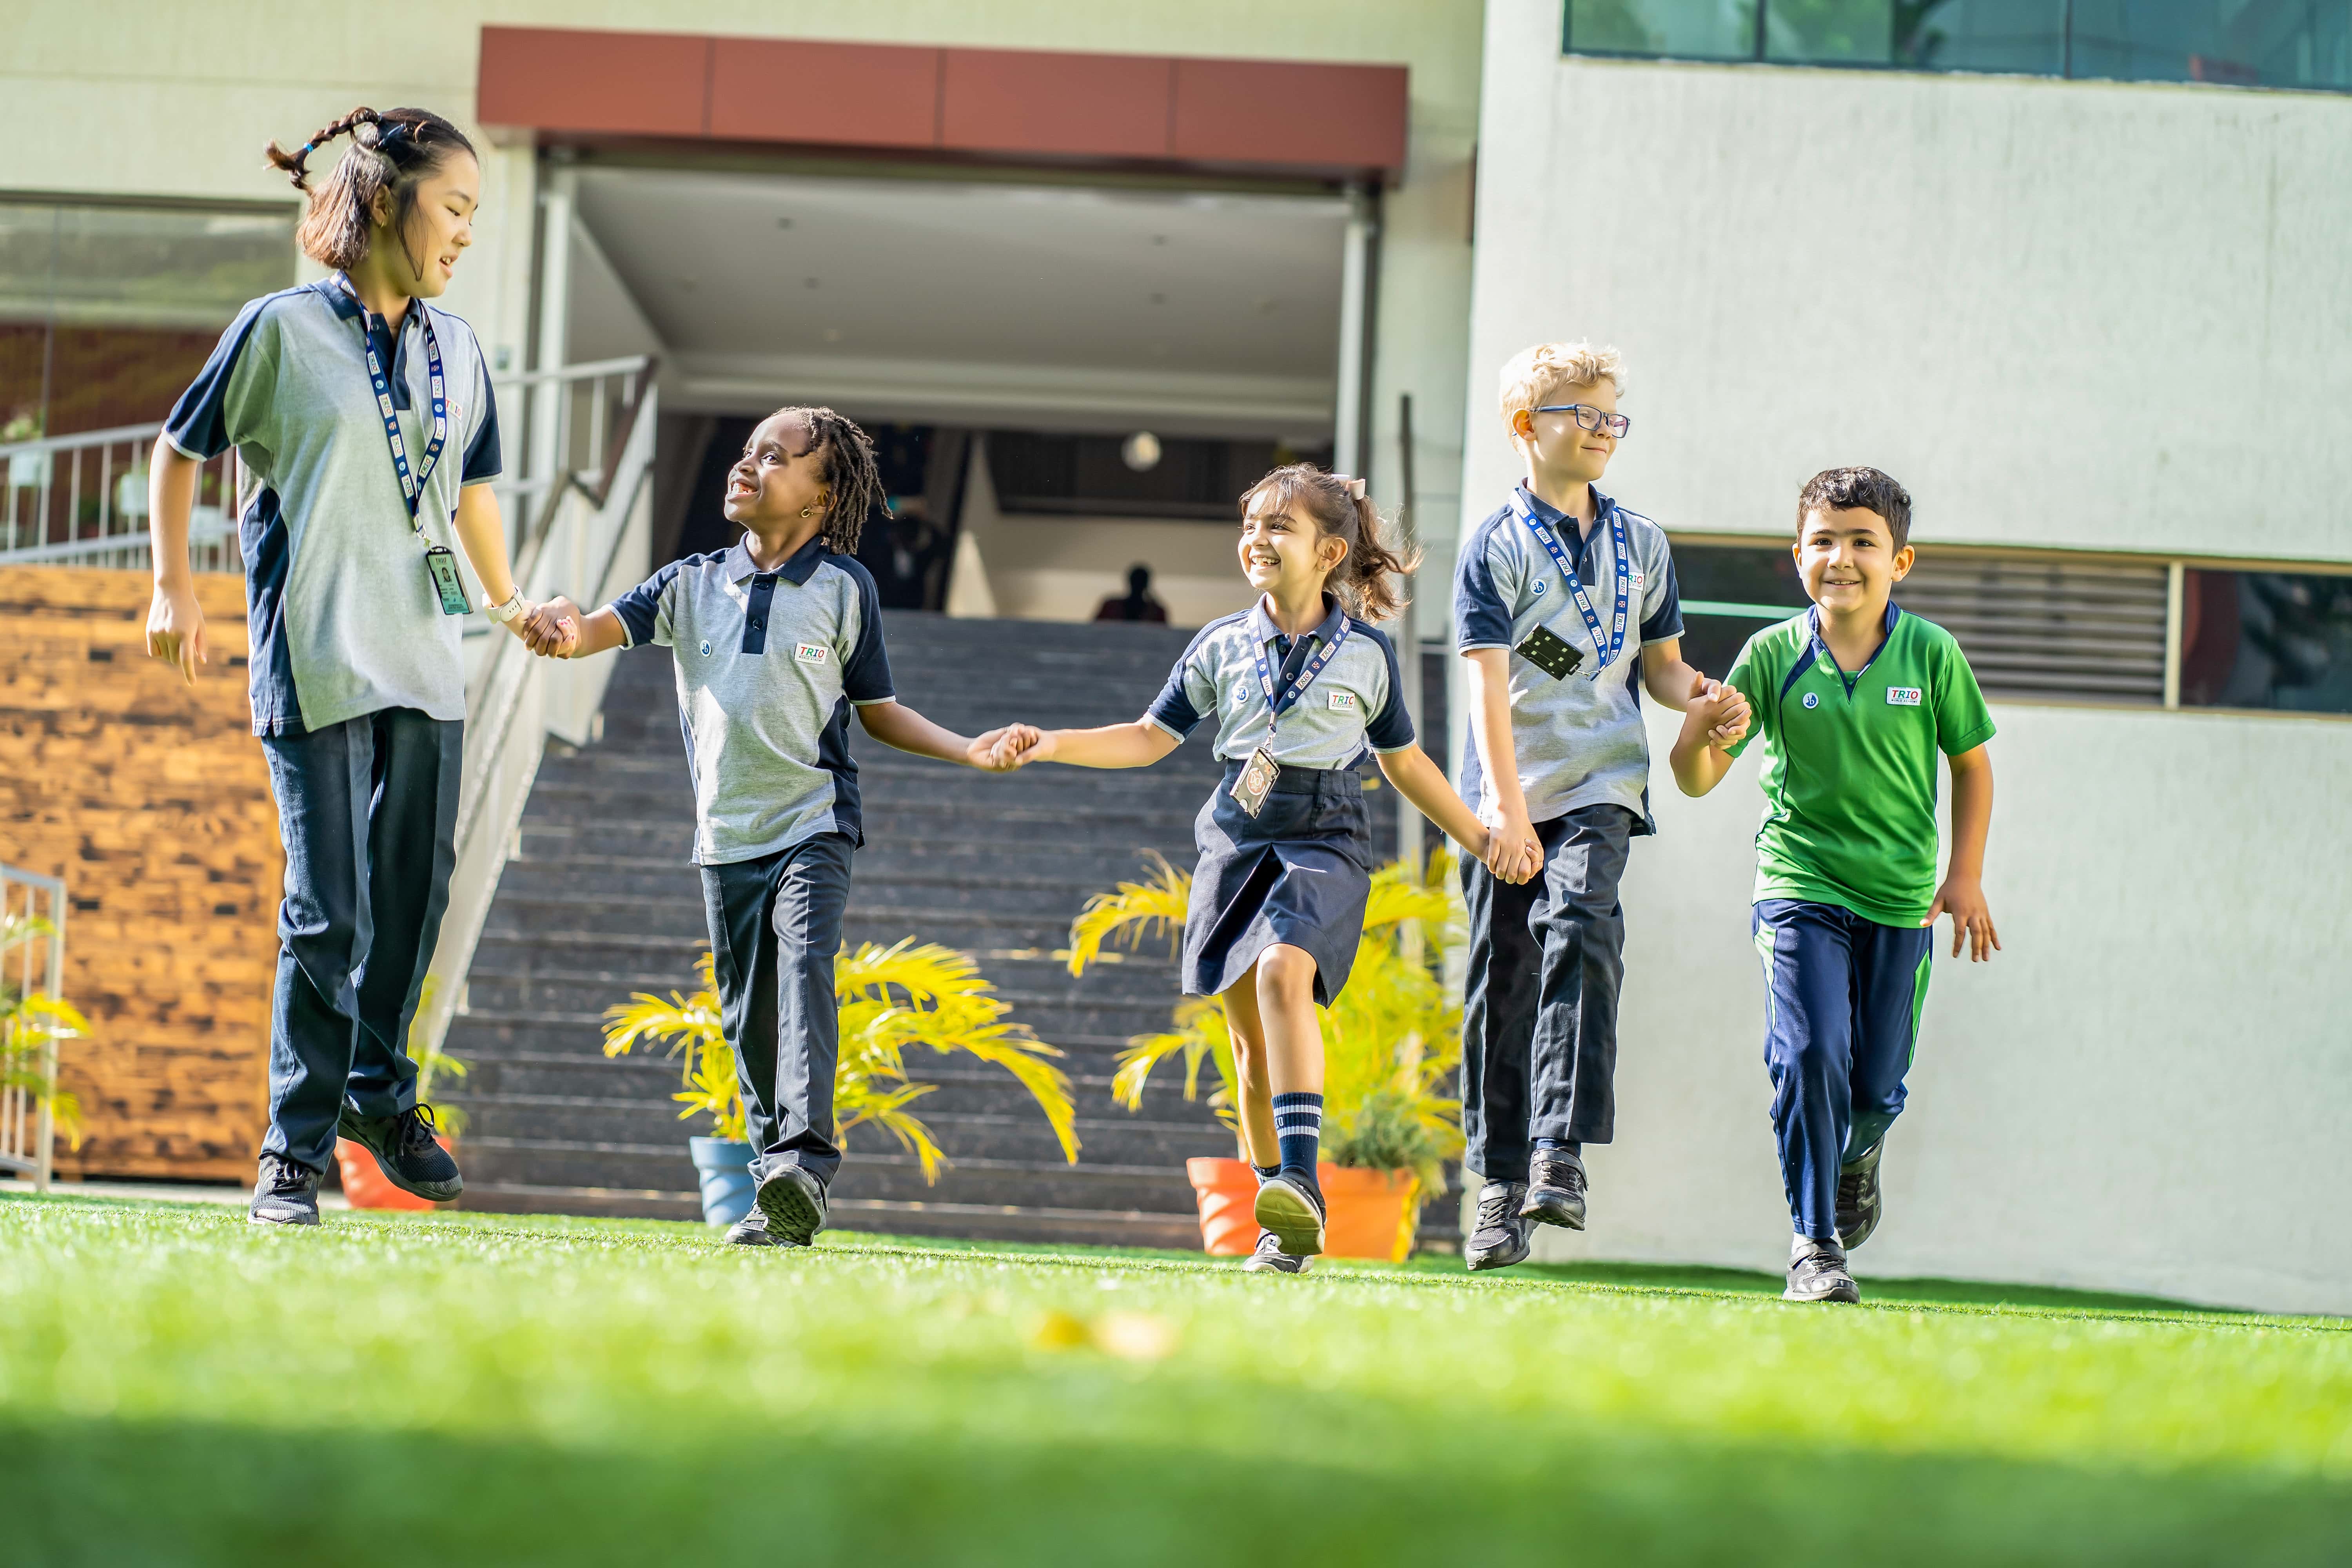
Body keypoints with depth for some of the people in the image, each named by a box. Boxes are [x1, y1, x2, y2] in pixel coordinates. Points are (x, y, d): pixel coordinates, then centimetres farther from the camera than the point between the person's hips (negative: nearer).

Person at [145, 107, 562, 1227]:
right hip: (314, 660, -6)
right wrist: (173, 586, -1)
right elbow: (178, 451, 4)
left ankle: (380, 1095, 32)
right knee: (329, 912, -8)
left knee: (414, 893, 11)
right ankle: (296, 1150, 1)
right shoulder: (280, 331, -5)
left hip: (424, 658, 6)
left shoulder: (455, 350, 11)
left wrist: (508, 601, 22)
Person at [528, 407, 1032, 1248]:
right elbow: (600, 629, -5)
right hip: (726, 836, 4)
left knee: (804, 973, -24)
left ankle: (806, 1161, -36)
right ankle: (773, 1197, 12)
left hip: (813, 824, -4)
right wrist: (564, 626, -30)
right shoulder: (694, 583, 8)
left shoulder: (845, 587, 2)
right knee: (747, 1018, 5)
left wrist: (968, 750, -3)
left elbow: (877, 710, 10)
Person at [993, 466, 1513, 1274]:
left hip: (1325, 842, -3)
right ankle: (1285, 1231, 13)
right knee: (1251, 1039, 3)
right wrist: (1056, 744, -3)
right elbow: (1152, 737, 10)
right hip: (1238, 840, 3)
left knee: (1283, 971, -30)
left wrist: (1476, 836, 14)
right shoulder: (1221, 645, 6)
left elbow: (1403, 761, 15)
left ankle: (1301, 1177, -37)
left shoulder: (1367, 652, 2)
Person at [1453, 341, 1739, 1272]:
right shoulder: (1496, 546, 0)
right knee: (1501, 978, 1)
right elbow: (1489, 684, -9)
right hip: (1508, 792, -1)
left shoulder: (1642, 545, 12)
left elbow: (1660, 667, 19)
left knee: (1580, 933, -22)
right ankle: (1503, 1185, 10)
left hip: (1600, 785, 1)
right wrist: (1506, 807, -18)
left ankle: (1560, 1153, -26)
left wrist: (1702, 697, -5)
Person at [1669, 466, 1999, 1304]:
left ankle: (1857, 1156, 43)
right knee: (1810, 1056, -16)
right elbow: (1701, 780, -3)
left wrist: (1966, 876, 3)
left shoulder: (1931, 653, -4)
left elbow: (1971, 764, 9)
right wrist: (1695, 740, -26)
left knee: (1877, 1085, 6)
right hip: (1800, 884, -1)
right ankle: (1814, 1241, -2)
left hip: (1900, 898, 1)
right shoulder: (1774, 654, -5)